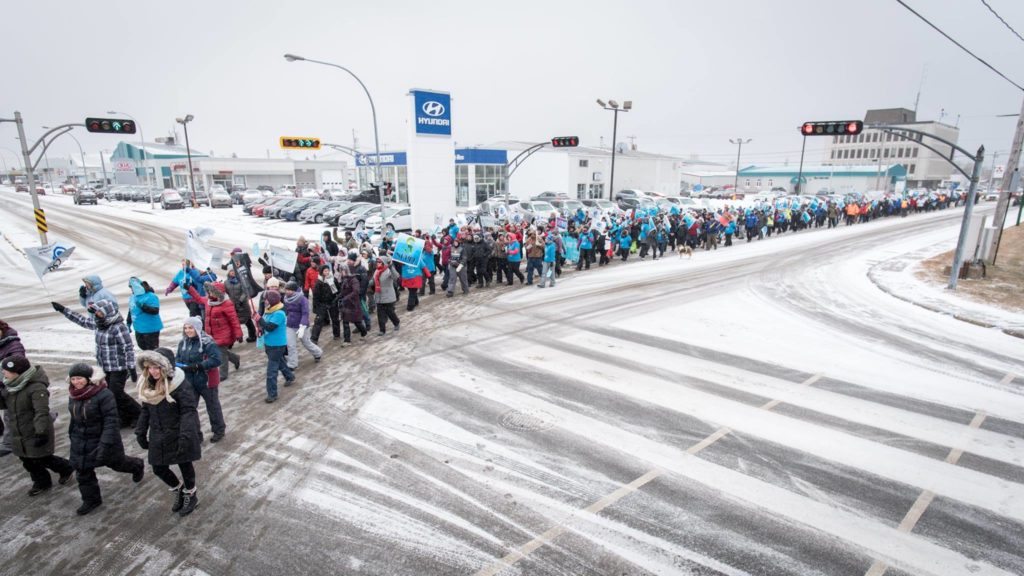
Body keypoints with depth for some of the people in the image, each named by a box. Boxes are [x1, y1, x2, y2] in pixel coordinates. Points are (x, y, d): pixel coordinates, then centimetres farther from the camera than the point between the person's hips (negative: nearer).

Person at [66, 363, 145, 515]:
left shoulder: (104, 394, -26)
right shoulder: (73, 395, -2)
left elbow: (111, 421, -26)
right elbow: (75, 417, 14)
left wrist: (105, 443, -30)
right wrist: (72, 435, 19)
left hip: (102, 439, -6)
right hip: (81, 442, 6)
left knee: (116, 462, 16)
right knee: (83, 472, 9)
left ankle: (138, 466, 46)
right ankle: (91, 500, 27)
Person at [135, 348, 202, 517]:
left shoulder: (178, 385, -22)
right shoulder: (147, 385, 1)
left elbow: (189, 411, -24)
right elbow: (145, 411, 12)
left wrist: (185, 436, -29)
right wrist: (141, 433, 13)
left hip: (178, 436, -6)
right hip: (158, 438, 7)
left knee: (185, 466, 10)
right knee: (159, 469, 15)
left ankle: (191, 495, 34)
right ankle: (178, 490, 41)